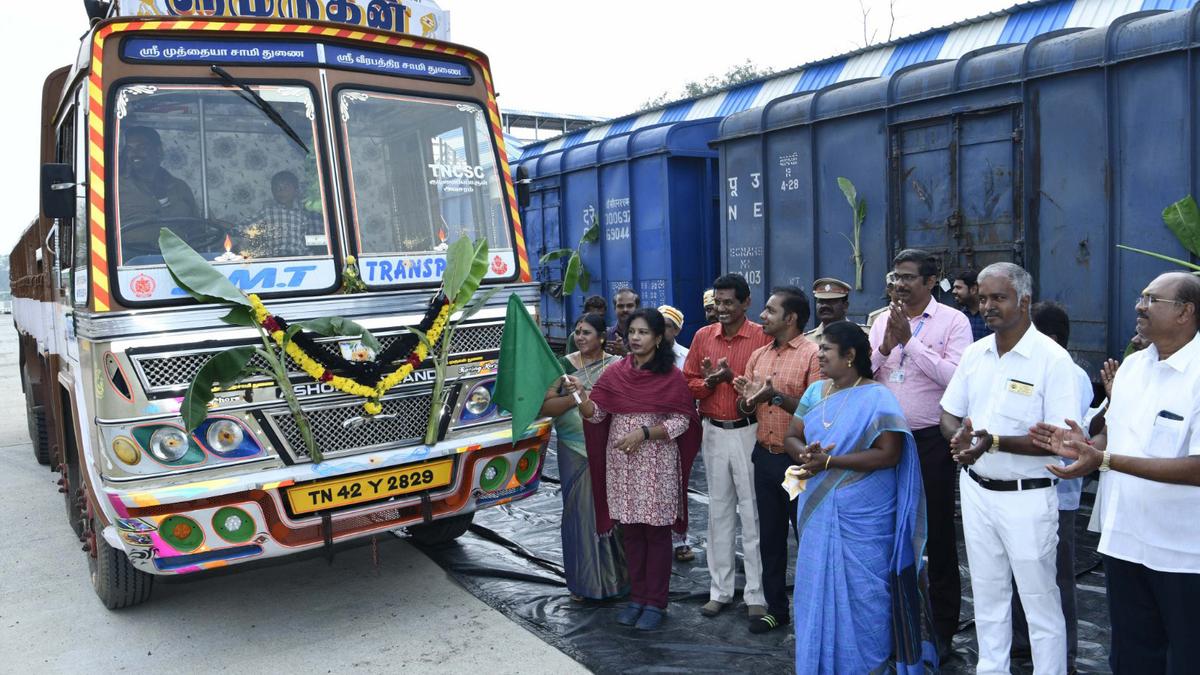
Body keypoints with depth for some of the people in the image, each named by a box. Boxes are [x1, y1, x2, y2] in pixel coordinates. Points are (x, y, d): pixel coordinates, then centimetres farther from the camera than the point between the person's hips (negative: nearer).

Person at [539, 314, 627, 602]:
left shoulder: (618, 366, 5)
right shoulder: (564, 365, 4)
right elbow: (544, 407, -4)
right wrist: (576, 397, -15)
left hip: (611, 451, 0)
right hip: (576, 451, 0)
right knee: (580, 512, 2)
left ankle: (616, 575, 17)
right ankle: (584, 581, 15)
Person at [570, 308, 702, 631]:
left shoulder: (671, 375, -4)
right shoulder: (616, 372, 5)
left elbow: (681, 421, -8)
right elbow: (594, 414, 0)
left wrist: (644, 432, -18)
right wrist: (581, 395, -19)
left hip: (657, 463, -3)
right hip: (621, 462, 4)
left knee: (657, 532, 5)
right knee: (630, 531, 11)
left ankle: (656, 602, 16)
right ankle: (638, 597, 24)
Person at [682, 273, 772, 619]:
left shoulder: (763, 337, -7)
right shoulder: (702, 336, 6)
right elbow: (688, 383, 8)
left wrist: (733, 377, -21)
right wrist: (709, 381, -11)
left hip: (749, 432, -4)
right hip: (713, 432, 4)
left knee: (752, 514, 1)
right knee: (719, 512, 12)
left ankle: (756, 594, 13)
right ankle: (720, 591, 22)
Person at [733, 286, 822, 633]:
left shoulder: (812, 354, -11)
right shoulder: (758, 355, 11)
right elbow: (745, 407, 12)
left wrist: (778, 396, -27)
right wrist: (748, 398, -10)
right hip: (765, 456, 7)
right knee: (770, 537, 14)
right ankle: (776, 608, 27)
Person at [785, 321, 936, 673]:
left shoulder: (877, 398, -11)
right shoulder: (815, 392, 8)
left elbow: (889, 454, -19)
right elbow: (792, 438, 11)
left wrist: (829, 462, -21)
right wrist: (806, 455, -13)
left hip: (863, 518, -6)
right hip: (819, 513, 6)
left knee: (861, 594, 4)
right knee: (819, 590, 13)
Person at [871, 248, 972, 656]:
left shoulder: (953, 321, -6)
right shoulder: (882, 321, 7)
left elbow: (956, 377, -20)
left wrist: (909, 340, -19)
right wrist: (886, 346, -14)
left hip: (931, 440, -4)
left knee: (938, 534, 8)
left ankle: (942, 628, 22)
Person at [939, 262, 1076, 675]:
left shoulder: (1053, 359, -14)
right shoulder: (975, 353, 4)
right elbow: (949, 414, 10)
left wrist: (994, 442, -28)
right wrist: (959, 436, -12)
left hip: (1026, 497, -6)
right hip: (976, 490, 6)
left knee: (1040, 601, 6)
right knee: (987, 595, 19)